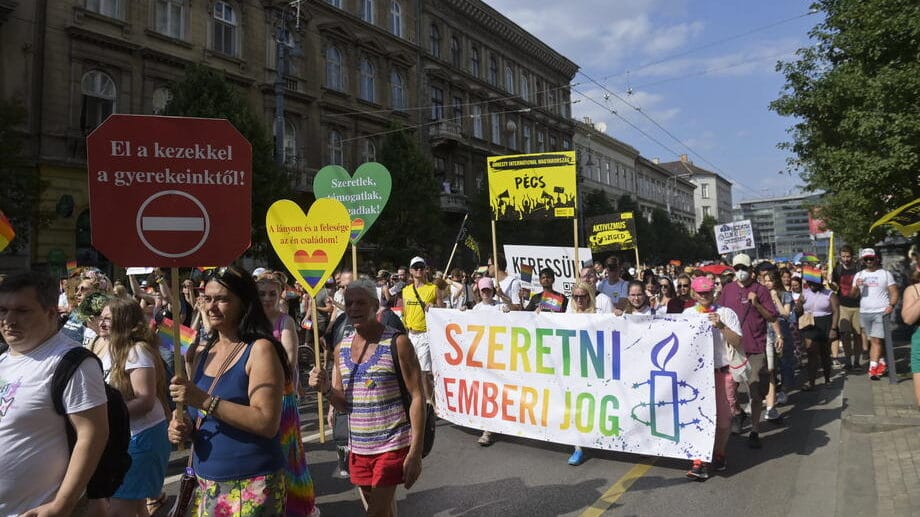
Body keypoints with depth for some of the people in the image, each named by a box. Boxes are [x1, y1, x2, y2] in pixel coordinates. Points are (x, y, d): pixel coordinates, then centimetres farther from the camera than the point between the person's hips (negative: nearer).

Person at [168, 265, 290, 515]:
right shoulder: (202, 355, 8)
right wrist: (184, 428, -2)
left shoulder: (260, 349, -14)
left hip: (251, 487, -7)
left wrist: (206, 401, -25)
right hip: (205, 484, 7)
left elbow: (267, 423, -22)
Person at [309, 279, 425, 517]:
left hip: (392, 445, -5)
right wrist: (326, 389, -10)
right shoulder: (341, 348, 5)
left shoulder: (397, 343, -11)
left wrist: (415, 452, -16)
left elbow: (417, 397, -11)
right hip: (358, 447, 6)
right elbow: (345, 404, 12)